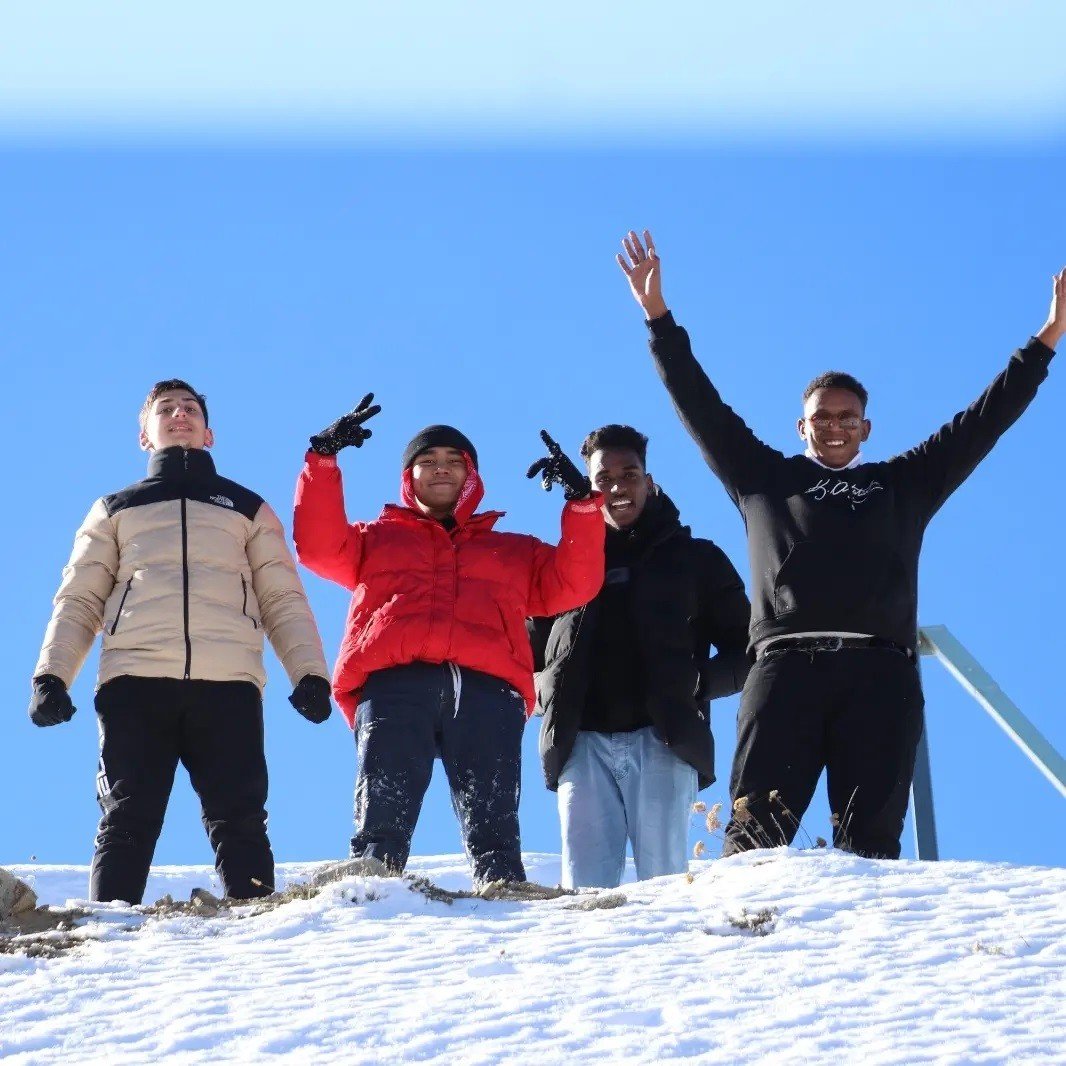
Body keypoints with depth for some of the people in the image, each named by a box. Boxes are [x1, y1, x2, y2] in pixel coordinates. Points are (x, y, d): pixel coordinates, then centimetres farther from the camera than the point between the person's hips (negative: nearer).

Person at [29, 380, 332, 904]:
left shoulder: (248, 508, 28)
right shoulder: (115, 509, 29)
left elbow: (284, 601, 18)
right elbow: (79, 600, 19)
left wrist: (310, 673, -1)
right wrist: (51, 674, 1)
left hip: (228, 683, 0)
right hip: (135, 682, 0)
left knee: (239, 822, -11)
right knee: (126, 821, -11)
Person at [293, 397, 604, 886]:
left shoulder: (515, 551, 36)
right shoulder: (377, 539, 34)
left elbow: (573, 583, 21)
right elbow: (318, 545, 16)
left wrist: (582, 503, 12)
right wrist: (324, 458, 10)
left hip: (486, 686, 1)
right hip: (394, 682, -1)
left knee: (493, 828, -14)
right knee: (382, 818, -18)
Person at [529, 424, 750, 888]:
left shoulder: (694, 559, 18)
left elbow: (747, 652, 15)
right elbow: (522, 658, 26)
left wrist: (700, 682, -5)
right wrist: (546, 691, 3)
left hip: (664, 740, -2)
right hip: (583, 743, 2)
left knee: (664, 879, -12)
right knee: (584, 887, -9)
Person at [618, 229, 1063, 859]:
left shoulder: (903, 484, 27)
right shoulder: (765, 478, 25)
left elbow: (985, 419, 26)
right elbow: (699, 404, 22)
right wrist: (659, 318, 17)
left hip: (881, 672, 1)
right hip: (786, 665, -1)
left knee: (871, 840, -8)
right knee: (758, 826, -15)